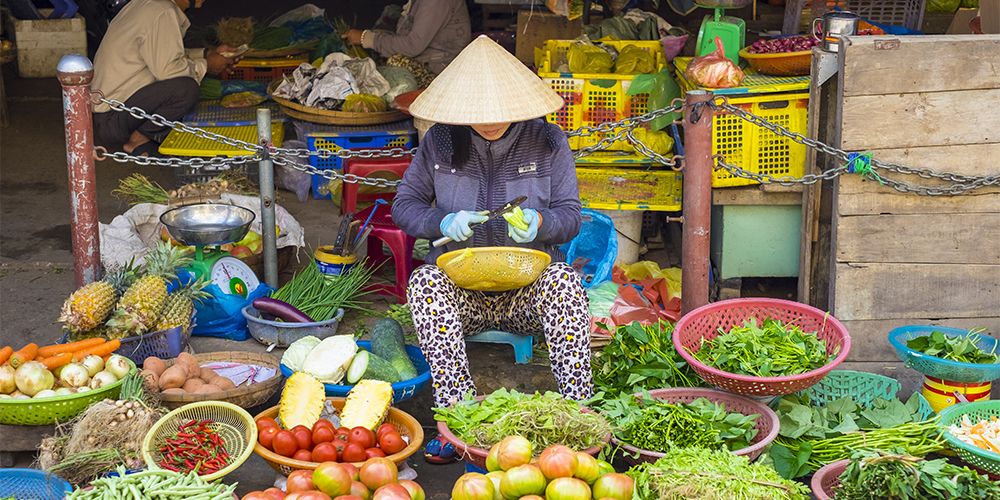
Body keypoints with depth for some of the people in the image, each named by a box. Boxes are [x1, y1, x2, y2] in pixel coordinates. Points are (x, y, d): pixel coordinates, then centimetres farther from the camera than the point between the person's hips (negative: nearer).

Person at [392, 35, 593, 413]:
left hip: (527, 293, 0)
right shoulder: (440, 141, 3)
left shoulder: (547, 141, 1)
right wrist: (444, 223, -15)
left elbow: (570, 216, 2)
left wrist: (539, 222, -22)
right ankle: (456, 408, -37)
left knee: (562, 279, -33)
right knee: (425, 280, -32)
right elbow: (404, 205, 7)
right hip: (459, 291, 1)